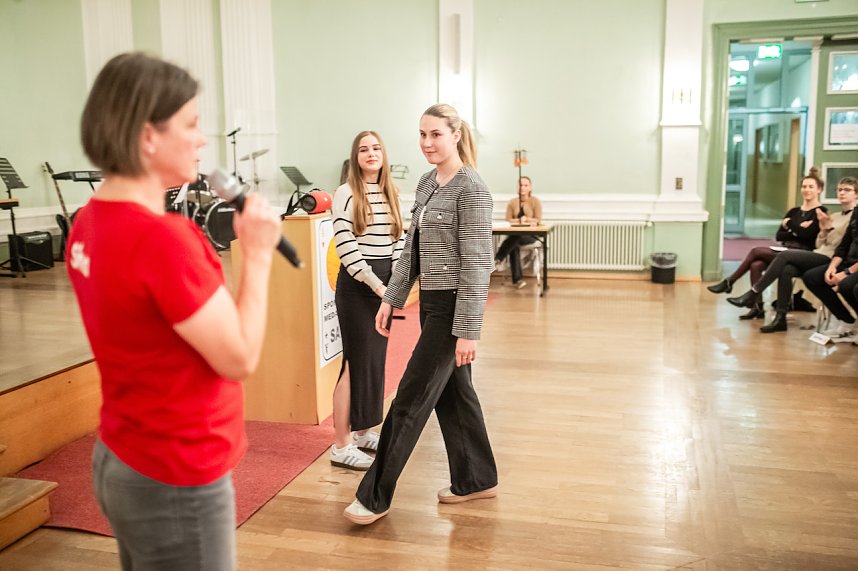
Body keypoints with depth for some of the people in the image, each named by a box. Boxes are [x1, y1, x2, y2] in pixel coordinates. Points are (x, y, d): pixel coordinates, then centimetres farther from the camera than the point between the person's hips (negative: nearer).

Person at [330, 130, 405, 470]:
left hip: (385, 284, 7)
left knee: (376, 359, 12)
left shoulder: (392, 193, 10)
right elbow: (346, 248, -15)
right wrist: (375, 285, -17)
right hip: (357, 285, -7)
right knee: (357, 361, -6)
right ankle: (341, 446, 3)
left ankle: (362, 431, 26)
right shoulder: (346, 193, -8)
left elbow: (398, 241, 12)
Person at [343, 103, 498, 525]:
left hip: (453, 306, -8)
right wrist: (391, 298, 12)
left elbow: (475, 264, -19)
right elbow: (411, 249, 15)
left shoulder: (471, 189, -15)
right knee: (453, 392, 16)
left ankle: (375, 496, 9)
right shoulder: (427, 183, 10)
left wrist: (468, 331, -20)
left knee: (412, 398, -2)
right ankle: (477, 479, 31)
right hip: (432, 302, 9)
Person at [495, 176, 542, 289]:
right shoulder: (512, 202, 10)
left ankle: (496, 259, -36)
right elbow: (508, 220, 2)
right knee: (514, 245, -33)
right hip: (515, 234, 2)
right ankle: (517, 280, -35)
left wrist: (526, 219, -15)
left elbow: (538, 220, -1)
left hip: (531, 234, -2)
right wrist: (521, 221, -12)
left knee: (515, 238, -36)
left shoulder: (536, 201, 4)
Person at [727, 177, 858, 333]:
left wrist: (829, 226, -13)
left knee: (784, 255, -26)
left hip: (831, 260, -6)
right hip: (818, 256, 6)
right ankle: (780, 318, -30)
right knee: (786, 270, -27)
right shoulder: (834, 216, 26)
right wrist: (823, 228, 1)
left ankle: (753, 294, -24)